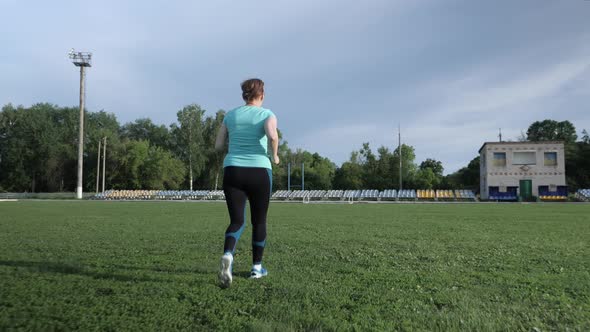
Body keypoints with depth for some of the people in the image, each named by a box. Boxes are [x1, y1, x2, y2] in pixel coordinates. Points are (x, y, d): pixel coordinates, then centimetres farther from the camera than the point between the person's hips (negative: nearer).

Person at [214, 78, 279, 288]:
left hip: (233, 171, 2)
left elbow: (218, 146, 10)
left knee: (237, 221, 2)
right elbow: (272, 135, -22)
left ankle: (227, 256, -27)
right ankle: (257, 267, 23)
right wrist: (275, 156, -4)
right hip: (259, 172, -2)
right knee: (259, 220, 15)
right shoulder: (267, 114, 0)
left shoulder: (230, 115, 10)